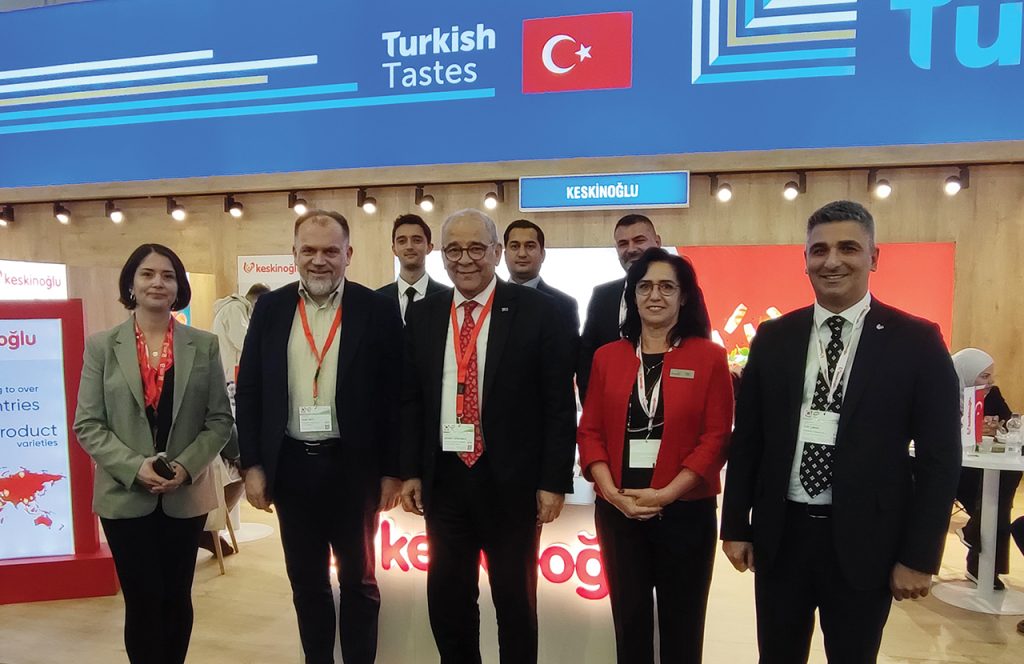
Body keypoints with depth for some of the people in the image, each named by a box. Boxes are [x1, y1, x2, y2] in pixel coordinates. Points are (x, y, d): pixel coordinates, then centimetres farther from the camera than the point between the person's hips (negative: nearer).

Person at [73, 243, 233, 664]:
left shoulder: (204, 345, 2)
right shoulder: (101, 346, 1)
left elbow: (220, 419, 0)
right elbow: (87, 425, -2)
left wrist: (187, 466, -14)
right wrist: (135, 467, -15)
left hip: (186, 495, 1)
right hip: (125, 495, -1)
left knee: (177, 598, 13)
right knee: (143, 601, 6)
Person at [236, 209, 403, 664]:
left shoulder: (377, 310, -6)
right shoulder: (270, 308, 3)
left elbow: (394, 394, -5)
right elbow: (249, 390, 5)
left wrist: (392, 470, -5)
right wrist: (252, 464, 0)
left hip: (353, 466, -2)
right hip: (290, 466, 3)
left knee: (358, 579, 14)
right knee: (306, 580, 17)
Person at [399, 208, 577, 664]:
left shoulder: (537, 311, -8)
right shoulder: (423, 315, 5)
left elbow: (560, 404, -8)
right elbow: (411, 400, 8)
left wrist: (554, 481, -10)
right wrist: (410, 471, 4)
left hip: (511, 481, -3)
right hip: (444, 478, 4)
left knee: (515, 599, 14)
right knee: (446, 597, 16)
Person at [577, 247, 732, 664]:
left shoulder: (709, 357, -2)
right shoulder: (607, 356, 5)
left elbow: (716, 438, -6)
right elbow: (590, 431, 4)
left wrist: (664, 494, -14)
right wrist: (614, 494, -9)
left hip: (685, 511, -2)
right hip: (617, 512, 2)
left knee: (681, 624, 12)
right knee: (629, 620, 14)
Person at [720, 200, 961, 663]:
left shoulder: (916, 342, -5)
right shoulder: (773, 338, 1)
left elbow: (939, 456, -4)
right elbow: (746, 438, 4)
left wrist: (920, 556, -5)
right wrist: (735, 526, 4)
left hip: (864, 540, -2)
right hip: (780, 534, 2)